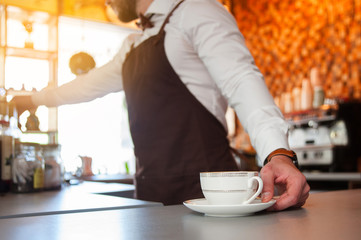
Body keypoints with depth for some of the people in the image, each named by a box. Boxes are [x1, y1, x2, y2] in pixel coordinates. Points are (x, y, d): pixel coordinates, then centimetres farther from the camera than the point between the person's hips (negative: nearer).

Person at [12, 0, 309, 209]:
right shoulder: (134, 46, 22)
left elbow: (241, 82, -17)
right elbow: (93, 83, 37)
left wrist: (277, 153, -32)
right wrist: (34, 100, 47)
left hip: (202, 188, -7)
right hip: (152, 193, 7)